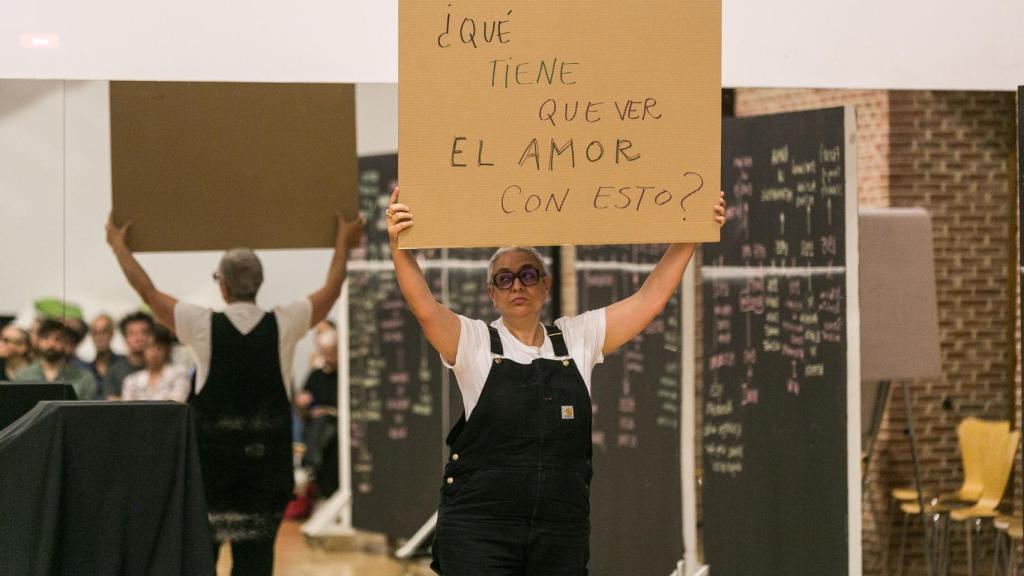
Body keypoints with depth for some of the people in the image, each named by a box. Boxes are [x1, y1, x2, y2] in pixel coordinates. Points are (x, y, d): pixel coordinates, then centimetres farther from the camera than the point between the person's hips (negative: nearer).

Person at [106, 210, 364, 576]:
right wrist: (344, 242, 28)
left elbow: (148, 291, 3)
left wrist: (119, 245, 17)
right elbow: (331, 290, 12)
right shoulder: (283, 325, -4)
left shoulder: (204, 325, -8)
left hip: (212, 455, -1)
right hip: (267, 458, 1)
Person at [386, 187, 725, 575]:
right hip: (479, 529, -3)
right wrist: (398, 246, -34)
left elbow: (649, 299, 7)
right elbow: (424, 306, -17)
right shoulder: (474, 343, 0)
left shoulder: (578, 339, 10)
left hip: (562, 533, 3)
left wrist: (689, 238, -2)